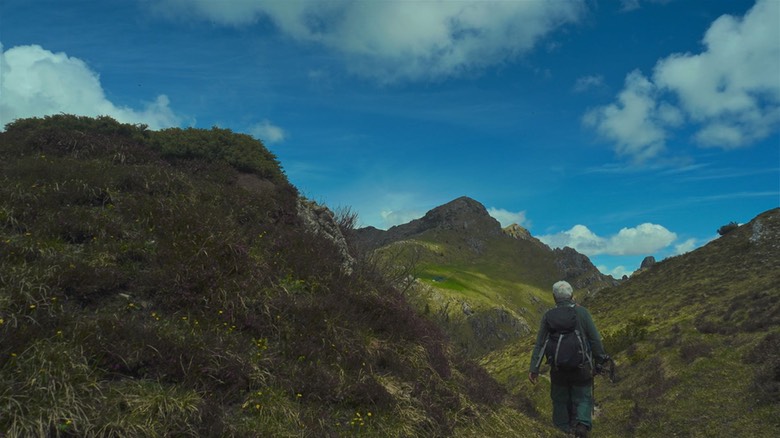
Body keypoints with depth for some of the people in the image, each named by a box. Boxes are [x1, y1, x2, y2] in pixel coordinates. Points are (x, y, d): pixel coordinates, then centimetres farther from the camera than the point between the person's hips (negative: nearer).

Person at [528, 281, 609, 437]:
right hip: (582, 368, -1)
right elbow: (595, 339, -6)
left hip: (558, 369, 1)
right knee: (582, 399, 12)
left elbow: (540, 344, -5)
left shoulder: (548, 316, -4)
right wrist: (599, 361, 6)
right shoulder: (582, 312, -7)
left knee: (560, 400, 17)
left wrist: (534, 369, -3)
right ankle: (582, 424, -12)